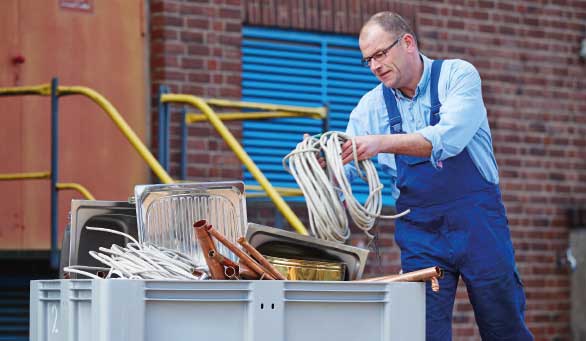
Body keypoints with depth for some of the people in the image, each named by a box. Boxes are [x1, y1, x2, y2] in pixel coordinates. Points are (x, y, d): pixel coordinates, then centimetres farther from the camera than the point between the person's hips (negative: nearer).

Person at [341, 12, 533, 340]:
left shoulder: (457, 75, -5)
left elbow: (449, 138, -23)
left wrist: (382, 143, -33)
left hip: (476, 222, -3)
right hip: (418, 232, 3)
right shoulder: (371, 106, 6)